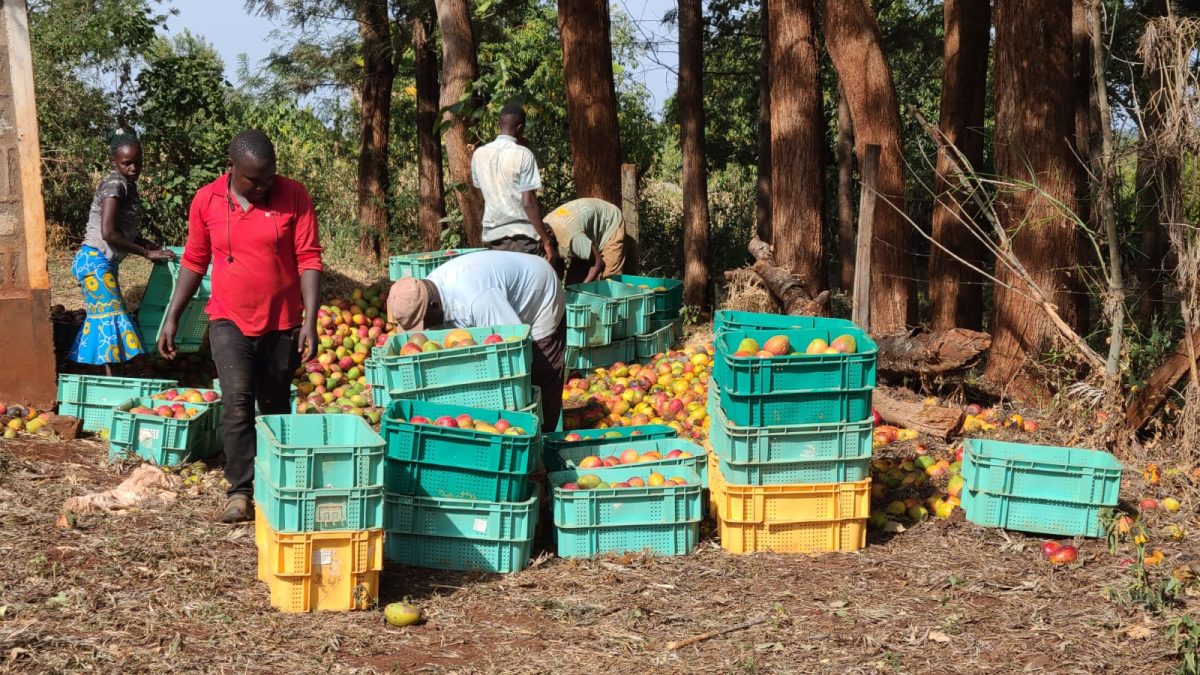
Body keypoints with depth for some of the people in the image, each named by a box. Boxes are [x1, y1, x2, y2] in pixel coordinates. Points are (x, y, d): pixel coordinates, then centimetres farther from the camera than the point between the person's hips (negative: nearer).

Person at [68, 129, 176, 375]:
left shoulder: (128, 186, 13)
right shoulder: (114, 184, -16)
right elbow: (108, 233, -24)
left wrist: (150, 245, 4)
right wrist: (147, 253, -18)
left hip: (101, 262, 9)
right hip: (96, 260, -9)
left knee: (103, 319, 10)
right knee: (112, 319, -10)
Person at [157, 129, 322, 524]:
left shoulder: (293, 196, -8)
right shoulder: (207, 201, -3)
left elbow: (309, 259, -8)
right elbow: (194, 262, 7)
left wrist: (310, 320, -14)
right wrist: (172, 318, 5)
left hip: (281, 324, 0)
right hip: (230, 321, 0)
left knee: (276, 409, 12)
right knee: (237, 401, -17)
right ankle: (240, 492, -12)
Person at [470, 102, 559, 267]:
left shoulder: (479, 154, 5)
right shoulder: (523, 154, -9)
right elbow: (528, 202, -14)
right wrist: (546, 240, -10)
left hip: (492, 235, 5)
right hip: (523, 235, -5)